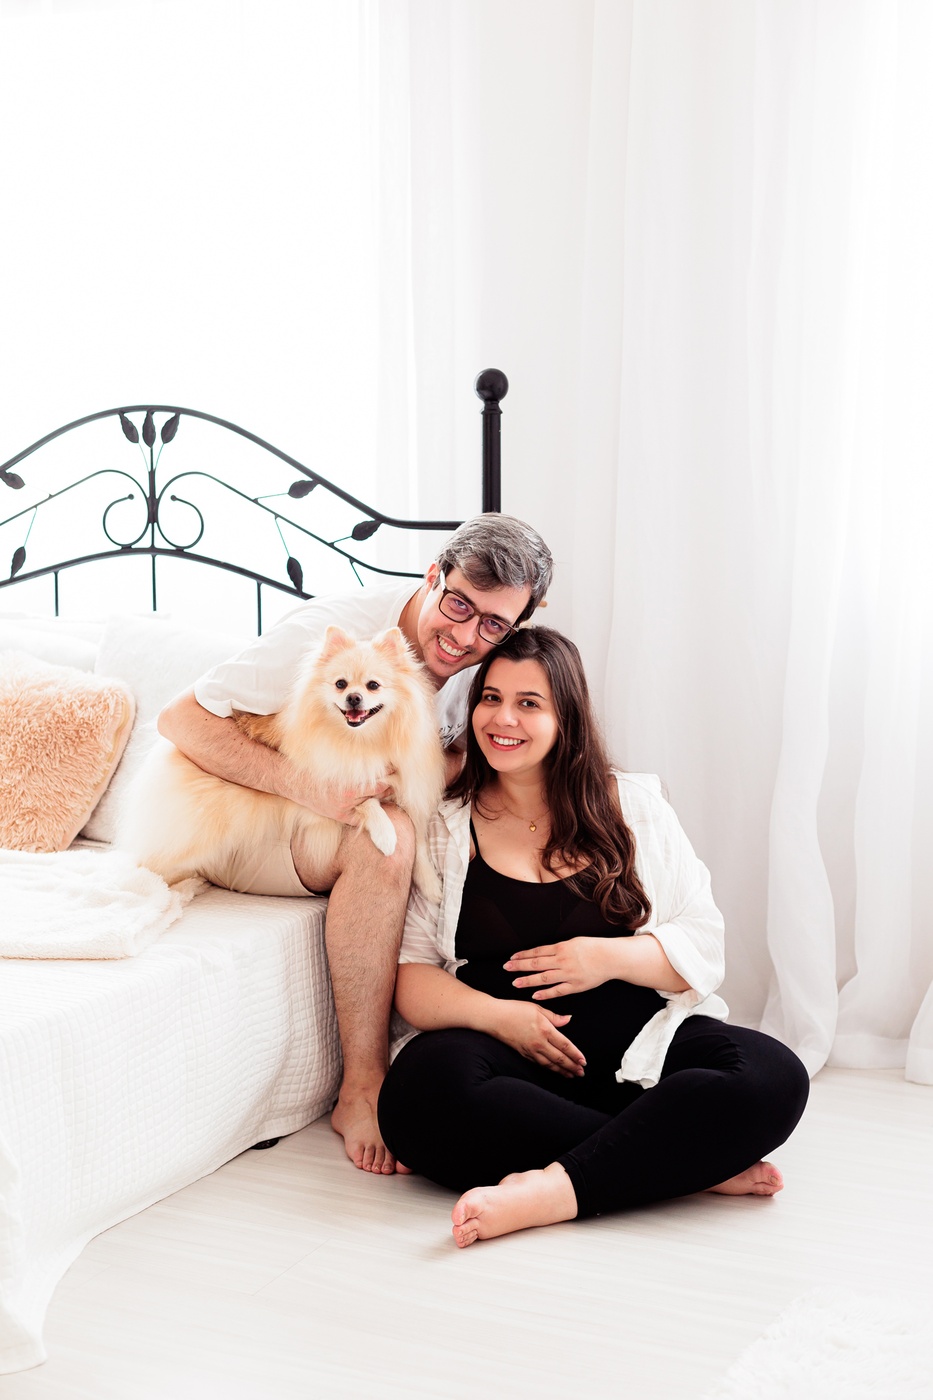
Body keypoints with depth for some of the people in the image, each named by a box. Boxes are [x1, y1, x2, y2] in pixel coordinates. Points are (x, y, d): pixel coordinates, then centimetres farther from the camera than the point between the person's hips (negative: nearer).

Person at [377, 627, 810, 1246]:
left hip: (636, 1036, 1)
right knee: (422, 1091, -36)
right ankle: (694, 1162, -28)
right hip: (498, 1044, -1)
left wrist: (612, 958, -9)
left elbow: (704, 946, 10)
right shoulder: (440, 828, 11)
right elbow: (409, 978, 2)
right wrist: (496, 1015, -16)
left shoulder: (634, 807, 14)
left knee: (773, 1076, -28)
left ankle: (556, 1190, -36)